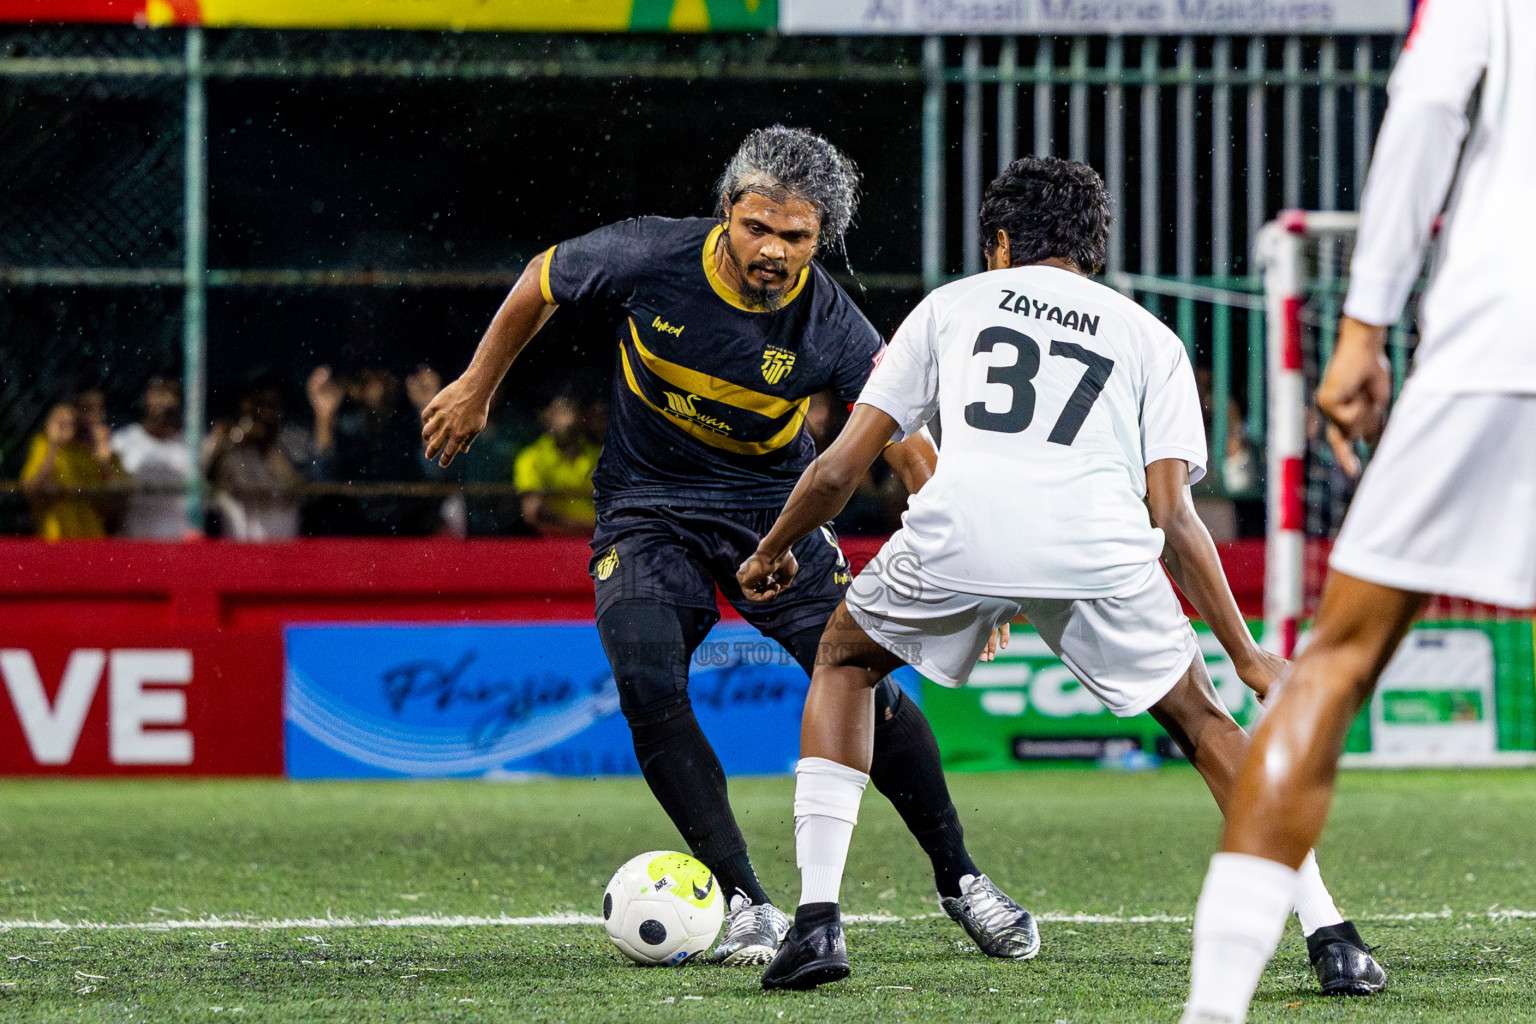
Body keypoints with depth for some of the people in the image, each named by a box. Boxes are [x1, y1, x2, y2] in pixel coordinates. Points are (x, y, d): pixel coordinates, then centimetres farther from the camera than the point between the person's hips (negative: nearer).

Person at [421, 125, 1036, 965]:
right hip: (646, 509, 0)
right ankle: (744, 903, -15)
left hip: (773, 511, 0)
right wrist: (475, 390, 10)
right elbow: (543, 281, 0)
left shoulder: (830, 326, -21)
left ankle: (958, 880, 10)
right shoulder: (653, 257, -20)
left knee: (862, 684, -12)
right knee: (647, 685, -23)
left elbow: (909, 451, -21)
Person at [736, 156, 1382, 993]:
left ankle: (817, 917, 14)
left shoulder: (953, 304, 28)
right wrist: (1246, 655, 22)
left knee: (843, 660, 28)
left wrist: (773, 552, 44)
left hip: (957, 532, 0)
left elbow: (840, 467, 25)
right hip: (1100, 547, 0)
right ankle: (1328, 933, 11)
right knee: (1197, 717, 23)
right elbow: (1173, 519, 16)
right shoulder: (1150, 338, 27)